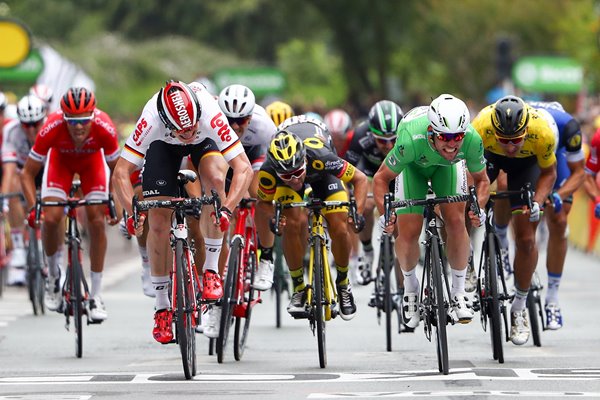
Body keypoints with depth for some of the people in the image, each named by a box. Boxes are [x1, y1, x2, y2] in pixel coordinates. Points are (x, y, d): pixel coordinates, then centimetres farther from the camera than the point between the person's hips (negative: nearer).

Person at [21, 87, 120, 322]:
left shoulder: (104, 128, -37)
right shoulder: (52, 129, -39)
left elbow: (115, 169, -19)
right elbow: (28, 173, -27)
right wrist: (33, 207, -37)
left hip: (92, 160, 0)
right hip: (60, 159, 0)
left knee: (97, 221, -13)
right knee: (51, 219, -18)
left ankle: (96, 295, -3)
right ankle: (53, 276, 10)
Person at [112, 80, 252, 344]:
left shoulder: (210, 115, -41)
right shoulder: (151, 121, -40)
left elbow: (243, 167, -41)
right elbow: (121, 172, -35)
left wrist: (227, 209, -53)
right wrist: (132, 212, -49)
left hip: (205, 142, 0)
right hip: (163, 145, 0)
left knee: (215, 178, -32)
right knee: (158, 221, -9)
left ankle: (211, 269, -19)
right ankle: (161, 307, 5)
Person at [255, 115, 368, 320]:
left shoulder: (322, 158, -42)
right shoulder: (268, 171, -39)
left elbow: (360, 179, -26)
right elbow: (263, 203, -18)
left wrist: (358, 213, -39)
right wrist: (266, 247, -22)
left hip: (321, 172, 0)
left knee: (339, 229, -14)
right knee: (292, 223, -23)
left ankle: (343, 283, 12)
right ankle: (298, 289, -5)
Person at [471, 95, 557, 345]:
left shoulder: (542, 133, -38)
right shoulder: (481, 127, -41)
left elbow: (548, 172, -18)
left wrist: (537, 203, -33)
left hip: (526, 163, -1)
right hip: (488, 156, 1)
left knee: (526, 239, -5)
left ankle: (519, 308, 10)